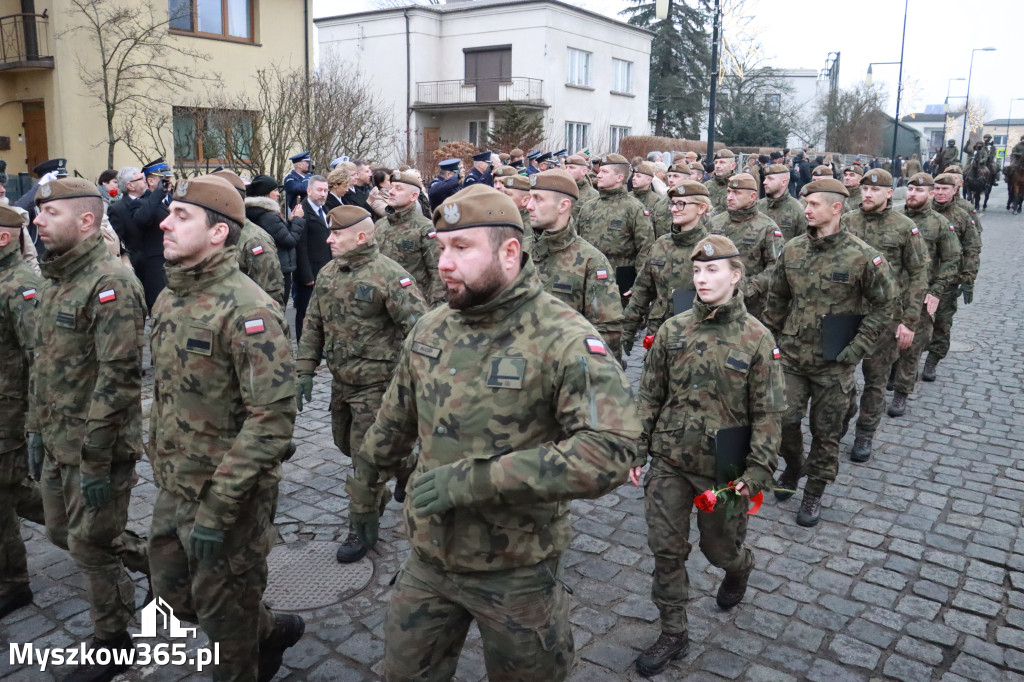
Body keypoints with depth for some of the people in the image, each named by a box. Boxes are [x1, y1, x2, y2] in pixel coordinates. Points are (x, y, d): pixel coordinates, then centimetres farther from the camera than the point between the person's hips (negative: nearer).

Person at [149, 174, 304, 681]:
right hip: (173, 488, 8)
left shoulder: (246, 310, -22)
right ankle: (273, 630, 43)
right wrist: (159, 466, 16)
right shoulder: (167, 300, 6)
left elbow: (272, 419, -26)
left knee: (223, 611, 11)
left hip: (228, 495, -8)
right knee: (175, 596, 22)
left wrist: (215, 509, -24)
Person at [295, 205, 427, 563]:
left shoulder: (389, 275, -18)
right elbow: (314, 325, 12)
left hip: (376, 382, -8)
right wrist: (305, 370, 6)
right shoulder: (328, 273, 6)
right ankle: (405, 468, 45)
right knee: (346, 443, 21)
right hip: (341, 380, 8)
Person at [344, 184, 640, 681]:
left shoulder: (563, 339, -21)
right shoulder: (430, 329, 0)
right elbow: (394, 421, 14)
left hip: (517, 571, -4)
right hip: (428, 558, 5)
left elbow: (610, 449, -32)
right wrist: (364, 492, 23)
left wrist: (475, 478, -31)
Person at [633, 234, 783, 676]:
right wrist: (637, 450, 2)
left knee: (719, 546, 15)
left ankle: (739, 566, 53)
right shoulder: (672, 331, -2)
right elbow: (649, 395, 4)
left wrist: (757, 471, -12)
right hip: (669, 462, 2)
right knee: (666, 549, 7)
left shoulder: (757, 338, -10)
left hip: (723, 467, -2)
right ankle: (673, 635, 25)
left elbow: (767, 413, -7)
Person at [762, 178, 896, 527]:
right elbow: (777, 299, 11)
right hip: (792, 355, 3)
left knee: (825, 432, 10)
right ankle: (793, 467, 34)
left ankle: (814, 492, 28)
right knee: (784, 419, 3)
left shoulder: (862, 256, -12)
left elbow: (884, 305, -4)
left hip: (833, 364, -3)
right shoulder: (792, 249, 0)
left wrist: (858, 347, -10)